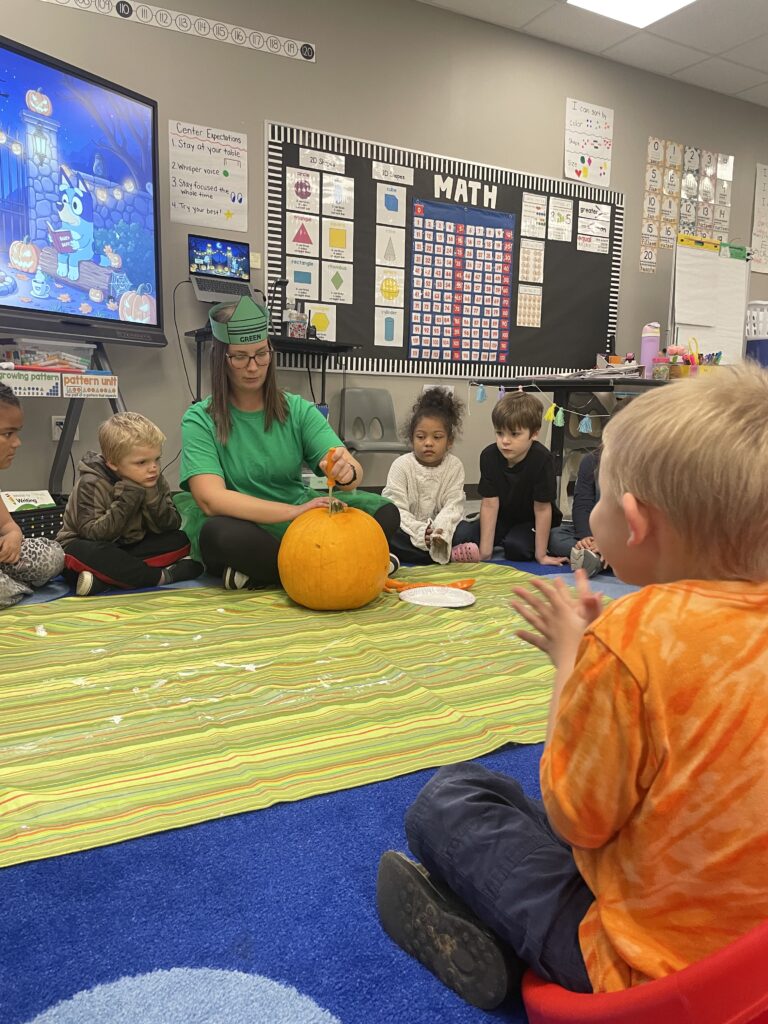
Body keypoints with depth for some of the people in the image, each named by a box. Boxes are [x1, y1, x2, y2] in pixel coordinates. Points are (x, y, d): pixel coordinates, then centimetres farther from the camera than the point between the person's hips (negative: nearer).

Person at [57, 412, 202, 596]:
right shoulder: (91, 484, -17)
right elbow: (93, 534, -25)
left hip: (128, 549, 5)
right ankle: (160, 577, -31)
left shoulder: (155, 482, -3)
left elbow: (172, 526, -7)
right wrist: (125, 502, -29)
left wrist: (153, 499, -24)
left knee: (181, 541, -14)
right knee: (83, 553, -39)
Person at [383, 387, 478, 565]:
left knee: (465, 531, -25)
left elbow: (453, 505, -11)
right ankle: (449, 554, -28)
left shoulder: (454, 466, -3)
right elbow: (396, 509, -16)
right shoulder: (401, 465, -9)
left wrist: (440, 531, -33)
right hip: (409, 529, 0)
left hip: (438, 529, 0)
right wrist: (420, 532, -31)